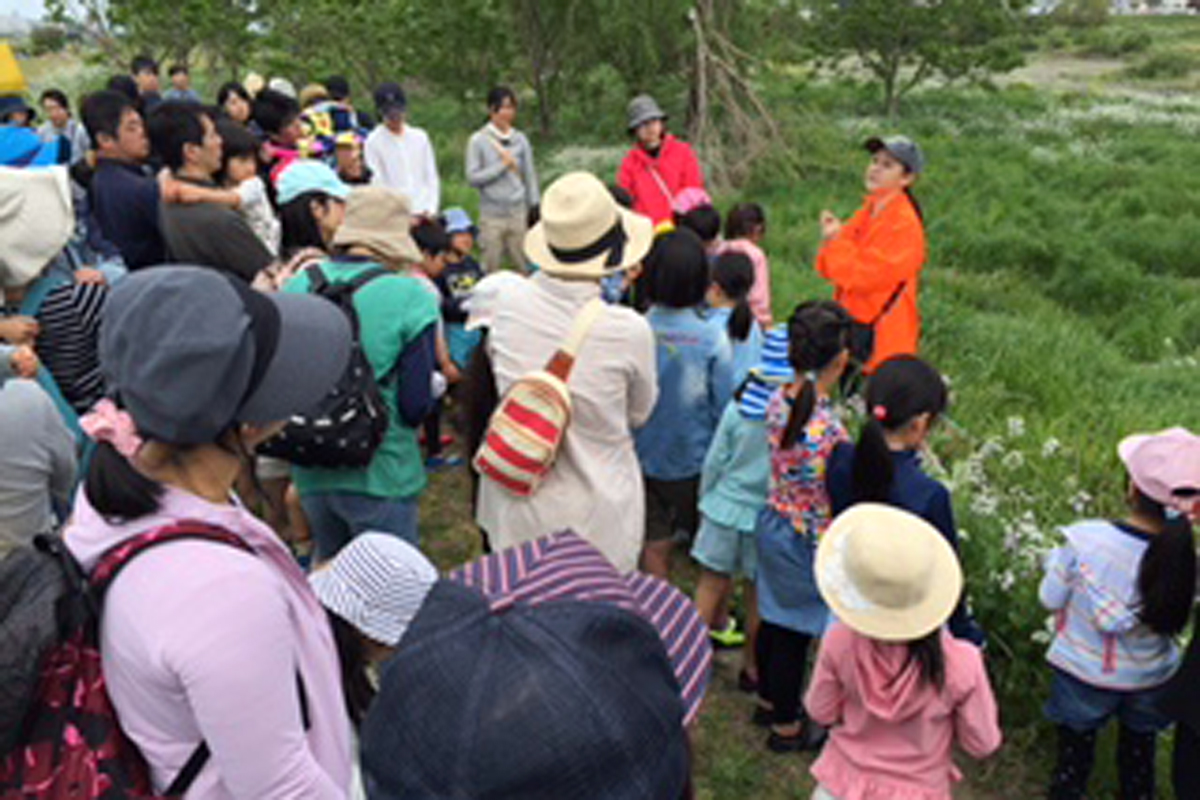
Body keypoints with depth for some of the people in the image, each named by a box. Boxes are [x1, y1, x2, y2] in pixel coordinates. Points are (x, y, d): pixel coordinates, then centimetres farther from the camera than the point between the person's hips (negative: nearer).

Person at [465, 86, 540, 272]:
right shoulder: (478, 140, -2)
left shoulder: (521, 140, 7)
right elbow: (472, 177, -7)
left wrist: (535, 208, 7)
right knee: (491, 269, 1)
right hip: (491, 215, -2)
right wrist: (502, 165, -10)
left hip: (518, 214, 3)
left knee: (522, 267, 3)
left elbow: (530, 176, 10)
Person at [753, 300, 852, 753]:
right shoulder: (830, 432, -32)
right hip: (808, 544, -7)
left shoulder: (778, 401, -11)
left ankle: (768, 701, 48)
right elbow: (832, 510, -24)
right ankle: (786, 727, 36)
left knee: (775, 618, 25)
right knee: (795, 633, 13)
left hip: (773, 525, 7)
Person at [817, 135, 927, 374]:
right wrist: (831, 240, -9)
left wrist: (837, 241, -14)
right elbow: (831, 270, 10)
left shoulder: (904, 223, -16)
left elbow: (866, 276, -21)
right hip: (853, 325, 8)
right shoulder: (866, 214, 9)